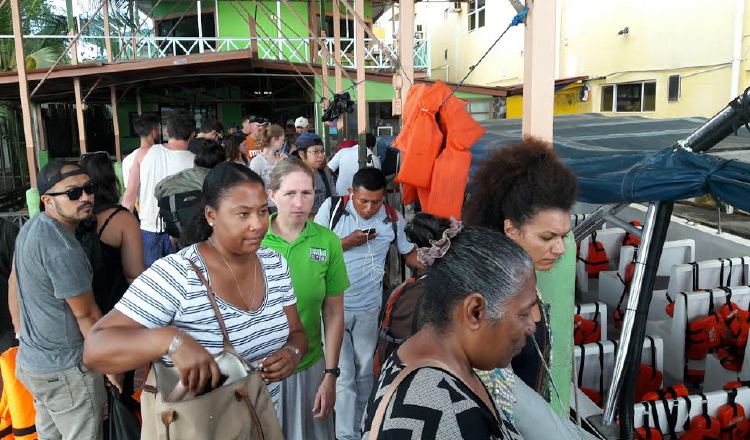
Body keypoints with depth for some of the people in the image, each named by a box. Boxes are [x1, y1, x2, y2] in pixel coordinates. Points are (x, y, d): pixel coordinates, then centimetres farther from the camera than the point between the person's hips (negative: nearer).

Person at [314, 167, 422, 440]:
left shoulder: (393, 219, -4)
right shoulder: (331, 208, -9)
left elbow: (409, 255, 4)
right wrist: (347, 243, -19)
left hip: (368, 307, 3)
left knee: (364, 371, 19)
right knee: (343, 374, 2)